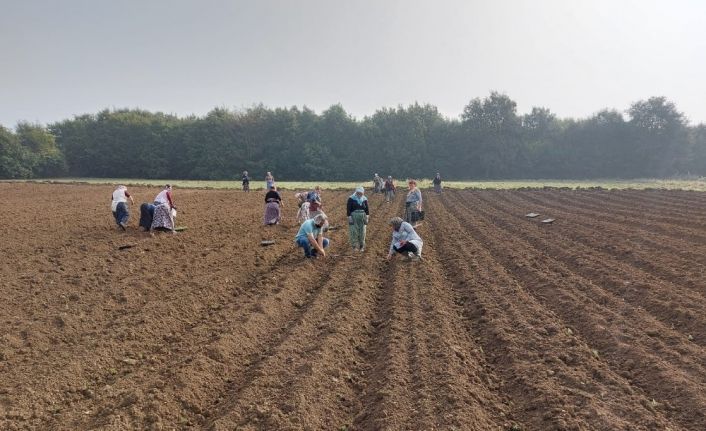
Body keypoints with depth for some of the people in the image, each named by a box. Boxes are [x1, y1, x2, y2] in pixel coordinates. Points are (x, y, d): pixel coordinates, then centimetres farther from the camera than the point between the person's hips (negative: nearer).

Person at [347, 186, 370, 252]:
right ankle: (354, 246, 5)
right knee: (354, 232, -4)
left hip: (362, 217, 3)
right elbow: (348, 208, -6)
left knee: (362, 232, 6)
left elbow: (367, 209, 11)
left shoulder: (364, 199, 6)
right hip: (354, 216, -3)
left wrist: (367, 215, 2)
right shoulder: (351, 199, -5)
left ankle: (362, 246, 16)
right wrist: (349, 216, -11)